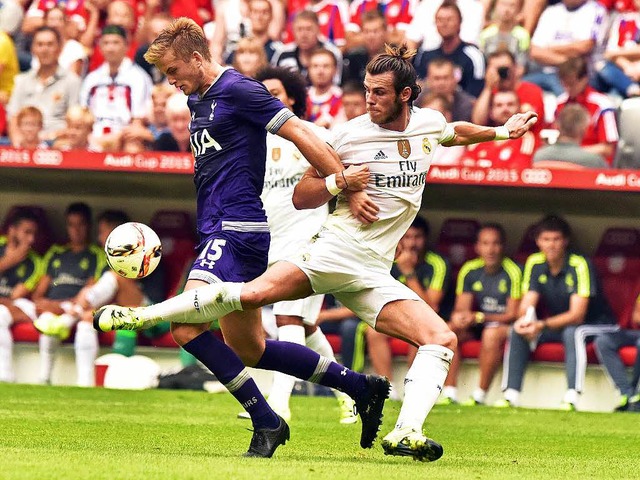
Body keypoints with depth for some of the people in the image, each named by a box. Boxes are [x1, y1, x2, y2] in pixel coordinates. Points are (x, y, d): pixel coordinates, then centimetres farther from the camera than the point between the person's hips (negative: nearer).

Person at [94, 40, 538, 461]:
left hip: (372, 274, 3)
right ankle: (140, 316, -14)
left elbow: (454, 133, 36)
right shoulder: (350, 135, -2)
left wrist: (501, 132, 33)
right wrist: (341, 182, -12)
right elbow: (301, 197, 4)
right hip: (334, 250, -3)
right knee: (251, 294, -24)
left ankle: (406, 434, -23)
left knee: (443, 339, -15)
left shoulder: (429, 123, 9)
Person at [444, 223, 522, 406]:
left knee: (492, 333, -37)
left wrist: (479, 317, -25)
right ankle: (449, 393, -23)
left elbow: (512, 315, -14)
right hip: (477, 327, 5)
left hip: (504, 325, -5)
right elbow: (461, 308, 3)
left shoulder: (512, 272, -13)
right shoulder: (470, 271, 2)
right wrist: (458, 317, -22)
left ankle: (480, 395, -29)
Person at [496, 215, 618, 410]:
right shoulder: (535, 263, -6)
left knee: (573, 332, -37)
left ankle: (571, 398, -42)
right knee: (517, 331, -15)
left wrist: (542, 326, -40)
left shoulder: (579, 265, -23)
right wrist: (524, 321, -33)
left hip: (597, 325, -6)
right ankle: (511, 395, -17)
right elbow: (526, 305, -8)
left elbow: (577, 315, -28)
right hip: (558, 325, 6)